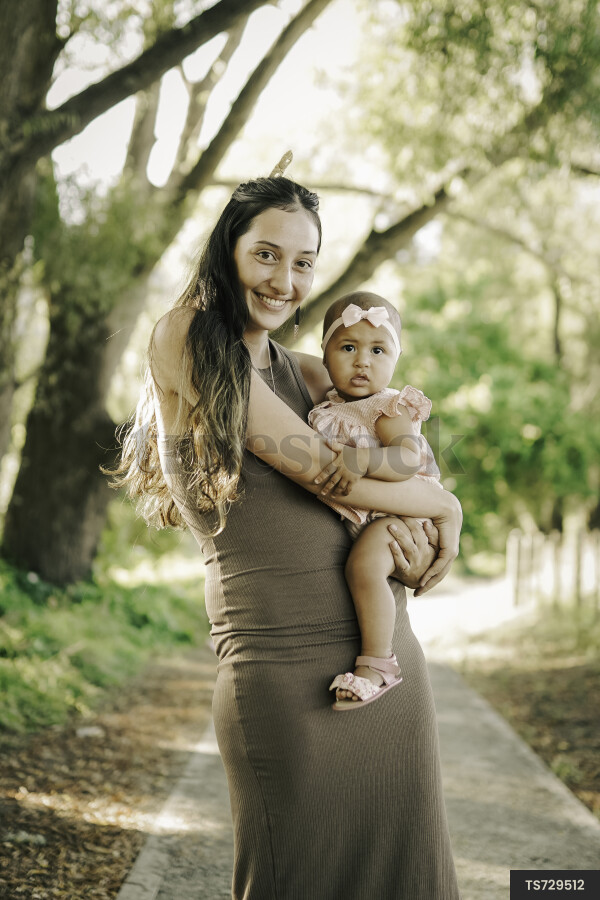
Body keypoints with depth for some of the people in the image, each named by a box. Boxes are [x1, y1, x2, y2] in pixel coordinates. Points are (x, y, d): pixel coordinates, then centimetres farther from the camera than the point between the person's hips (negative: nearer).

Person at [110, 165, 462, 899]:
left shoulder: (304, 373, 17)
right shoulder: (185, 341, -5)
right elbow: (317, 467, -10)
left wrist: (403, 523, -3)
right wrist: (443, 507, 3)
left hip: (388, 650, 7)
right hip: (283, 663, -7)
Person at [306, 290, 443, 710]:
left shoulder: (392, 410, -9)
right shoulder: (326, 409, 12)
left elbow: (410, 458, -26)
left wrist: (361, 461, -38)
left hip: (393, 512, -8)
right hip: (341, 517, 8)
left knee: (364, 564, -31)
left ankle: (378, 663, -22)